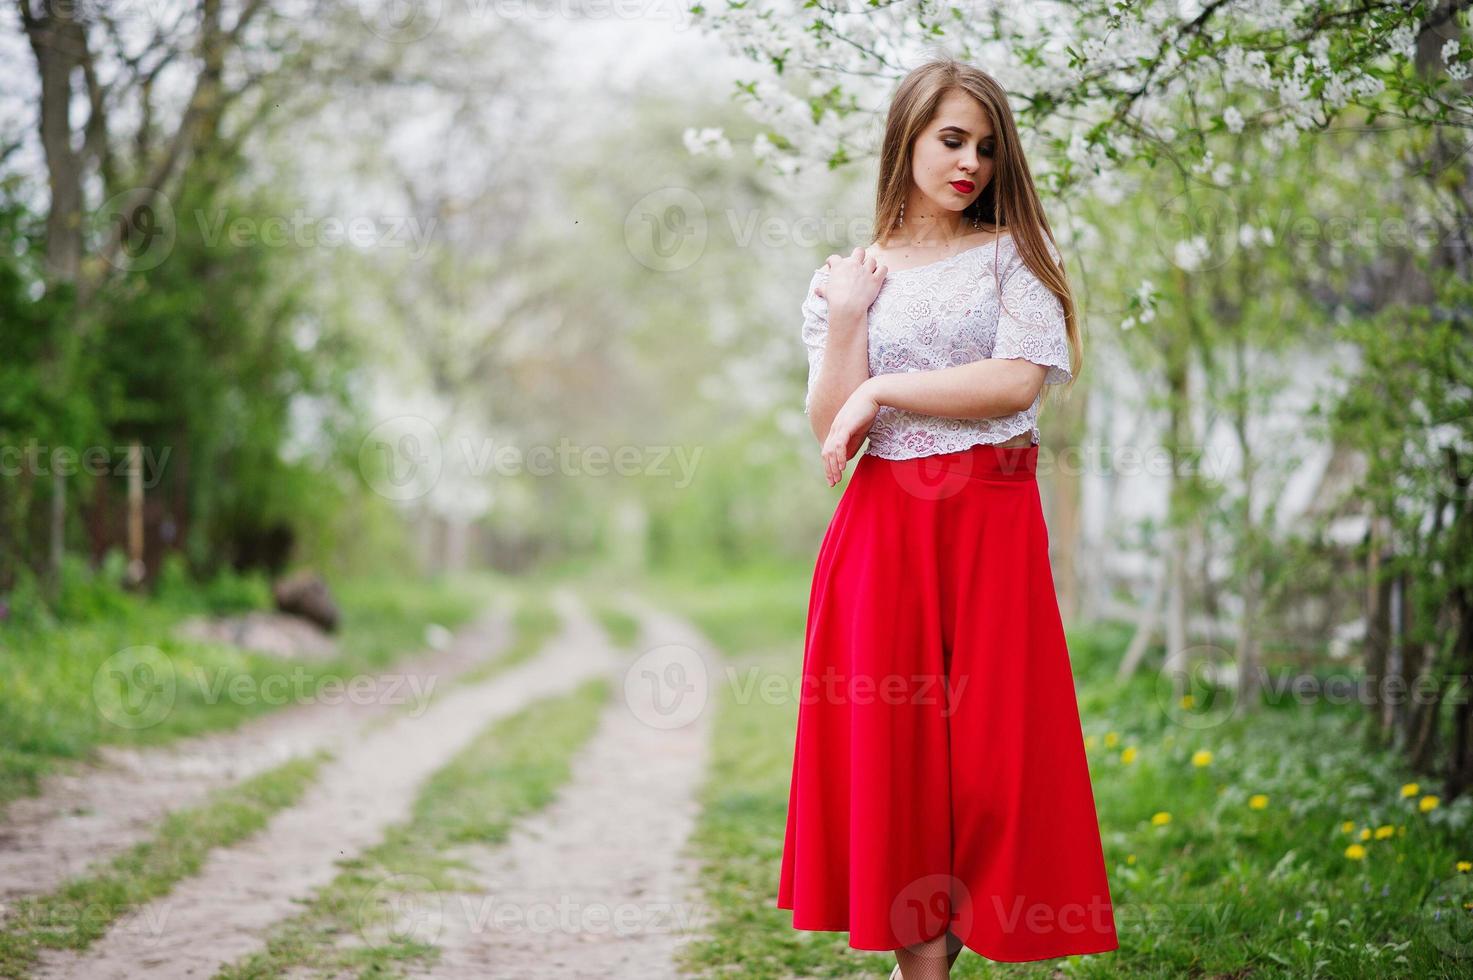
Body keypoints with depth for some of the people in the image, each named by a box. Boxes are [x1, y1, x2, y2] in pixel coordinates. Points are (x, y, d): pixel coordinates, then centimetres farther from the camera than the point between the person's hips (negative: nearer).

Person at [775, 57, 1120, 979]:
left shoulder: (1012, 253, 7)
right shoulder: (847, 278, 11)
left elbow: (1018, 382, -9)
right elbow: (832, 434, 3)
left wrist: (880, 391, -7)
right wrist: (845, 323, -7)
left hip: (991, 525, -1)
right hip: (883, 530, 1)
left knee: (988, 737, -2)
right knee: (891, 739, -1)